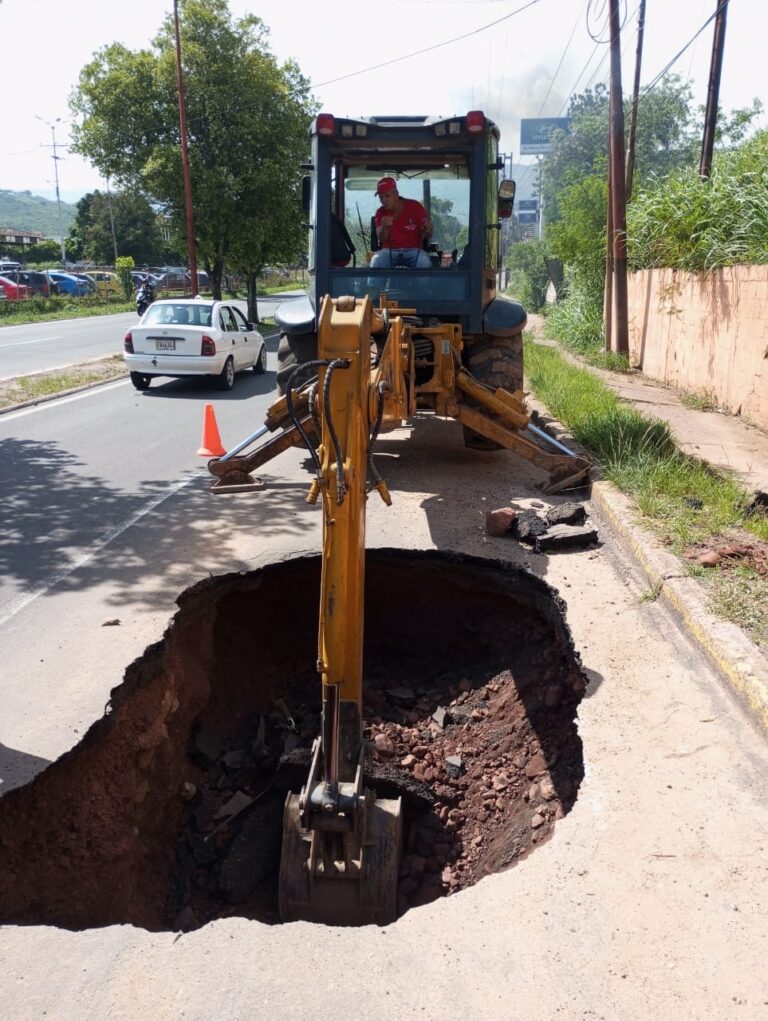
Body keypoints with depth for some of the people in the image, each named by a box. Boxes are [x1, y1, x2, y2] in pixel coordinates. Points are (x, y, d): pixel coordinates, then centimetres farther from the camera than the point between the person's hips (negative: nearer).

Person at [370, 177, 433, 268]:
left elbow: (427, 235, 0)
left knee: (424, 262, -34)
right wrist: (385, 227, -27)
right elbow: (382, 240, -6)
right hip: (389, 250, 1)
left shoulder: (415, 206, -2)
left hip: (413, 250, -1)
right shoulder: (380, 213, 4)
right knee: (376, 262, -31)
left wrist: (428, 229, -25)